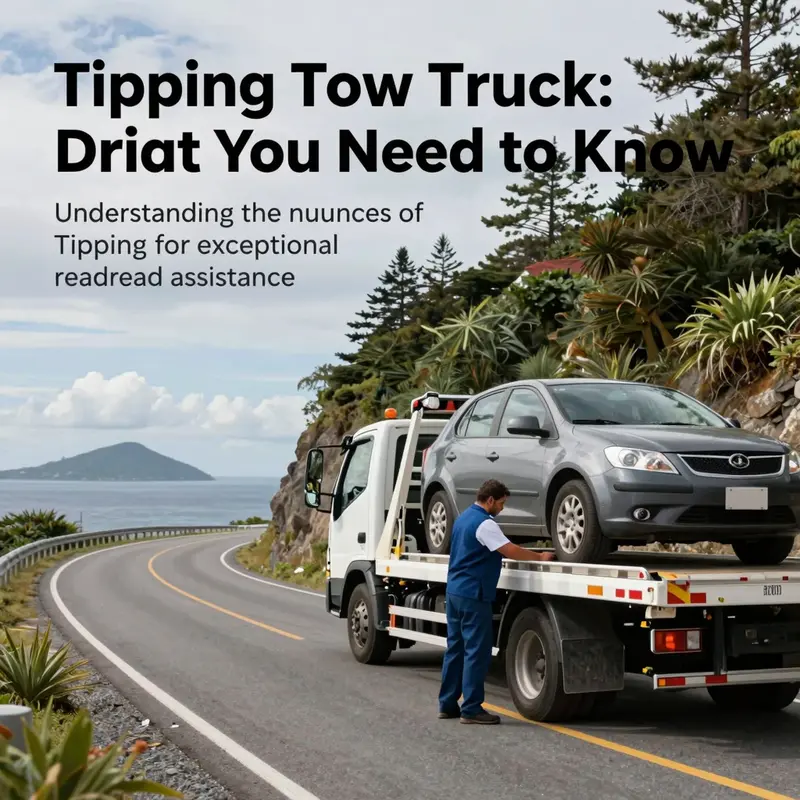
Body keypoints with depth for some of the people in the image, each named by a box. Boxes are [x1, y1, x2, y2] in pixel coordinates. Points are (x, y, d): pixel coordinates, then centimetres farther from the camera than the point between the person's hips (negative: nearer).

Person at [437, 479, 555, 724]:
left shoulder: (463, 518, 15)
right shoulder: (484, 524, -16)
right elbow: (511, 551, -20)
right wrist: (540, 557, -9)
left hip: (454, 591, 10)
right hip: (473, 594, -10)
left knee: (455, 648, 13)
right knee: (477, 652, -5)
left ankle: (447, 704, 17)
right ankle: (471, 709, -4)